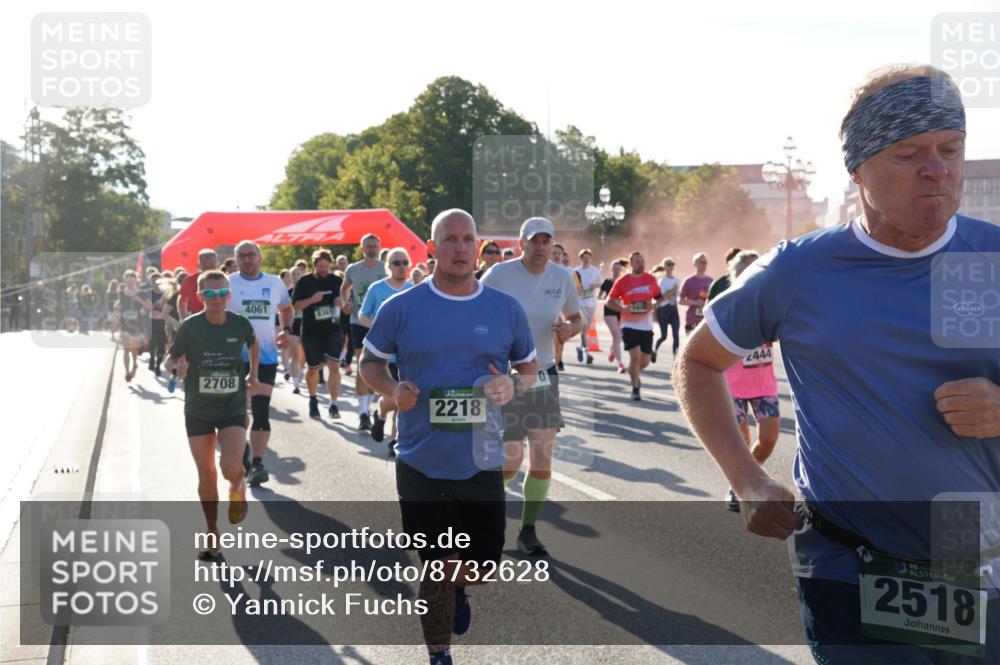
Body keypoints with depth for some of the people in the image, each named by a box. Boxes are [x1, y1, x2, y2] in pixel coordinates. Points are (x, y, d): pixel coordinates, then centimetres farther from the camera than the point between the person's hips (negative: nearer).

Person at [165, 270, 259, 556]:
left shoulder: (240, 324, -7)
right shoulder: (190, 326, -11)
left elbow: (253, 344, 16)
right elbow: (171, 358, -4)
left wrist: (253, 373, 13)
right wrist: (177, 367, -25)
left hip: (233, 407, 0)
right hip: (198, 410, 1)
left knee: (230, 466, -20)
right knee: (206, 474, 7)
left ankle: (238, 489, 17)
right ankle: (212, 533, 23)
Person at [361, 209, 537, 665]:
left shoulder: (506, 309, 0)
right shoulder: (401, 308, -5)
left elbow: (530, 366, 12)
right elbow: (369, 362, 7)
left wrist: (514, 384, -11)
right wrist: (392, 390, -14)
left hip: (482, 461, 2)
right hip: (421, 462, -2)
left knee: (485, 560, 10)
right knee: (438, 564, 6)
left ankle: (457, 585, 48)